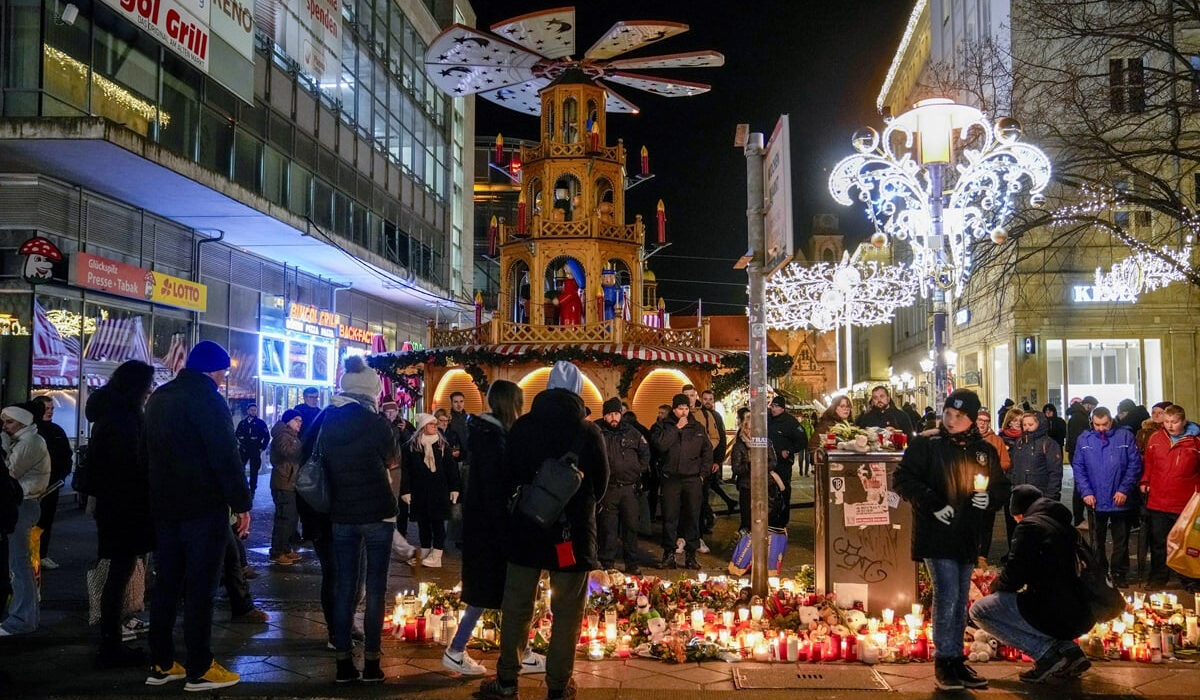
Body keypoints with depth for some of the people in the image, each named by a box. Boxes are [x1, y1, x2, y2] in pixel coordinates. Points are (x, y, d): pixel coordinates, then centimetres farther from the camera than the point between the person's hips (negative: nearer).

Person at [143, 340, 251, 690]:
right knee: (199, 589, -4)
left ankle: (160, 665, 18)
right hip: (204, 508, -8)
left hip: (164, 507, 8)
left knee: (166, 586, 13)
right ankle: (199, 670, 1)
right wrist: (241, 504, -14)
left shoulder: (158, 397, 14)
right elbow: (226, 456, -19)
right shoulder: (207, 398, -14)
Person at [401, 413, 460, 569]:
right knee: (423, 523, 7)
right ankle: (425, 552, 17)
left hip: (439, 491, 0)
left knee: (438, 522, -1)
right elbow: (405, 470, 0)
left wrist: (454, 488, -1)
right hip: (419, 491, 0)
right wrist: (405, 490, -6)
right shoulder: (410, 446, 1)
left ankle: (436, 555, 1)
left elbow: (451, 468, 5)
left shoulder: (443, 445, 6)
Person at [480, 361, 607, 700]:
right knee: (567, 613, 9)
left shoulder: (522, 426, -6)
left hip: (526, 529, 2)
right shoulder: (588, 432, -11)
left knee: (516, 608, 13)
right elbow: (601, 484, 0)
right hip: (572, 532, -2)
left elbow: (508, 479, 3)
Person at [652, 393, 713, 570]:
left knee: (693, 517, 3)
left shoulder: (698, 427, 12)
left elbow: (708, 451, 13)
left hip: (693, 479, 2)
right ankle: (669, 555, 8)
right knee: (670, 517, 0)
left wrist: (703, 473, 4)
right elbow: (660, 444, -14)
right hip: (671, 478, -2)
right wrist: (676, 428, -11)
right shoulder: (663, 425, 5)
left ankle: (691, 555, 10)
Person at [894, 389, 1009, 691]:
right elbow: (904, 479, -9)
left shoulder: (984, 450, 9)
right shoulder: (925, 444, -4)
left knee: (960, 601, 13)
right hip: (936, 534, -5)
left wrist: (989, 497, -7)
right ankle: (945, 662, -1)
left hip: (967, 537, 5)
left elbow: (1003, 487, 16)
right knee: (947, 596, -11)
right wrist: (933, 504, -20)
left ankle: (956, 660, 24)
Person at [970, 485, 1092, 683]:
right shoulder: (1065, 525, 18)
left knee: (979, 610, -1)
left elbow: (1013, 577, -11)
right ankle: (1067, 648, 13)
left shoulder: (1029, 527, -7)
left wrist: (995, 587, 11)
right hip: (1082, 616, 9)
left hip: (1055, 617, -9)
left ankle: (1046, 653, -5)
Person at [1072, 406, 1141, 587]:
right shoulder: (1084, 440, -1)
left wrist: (1124, 490, -14)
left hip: (1120, 500, -1)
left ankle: (1119, 575, 20)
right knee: (1097, 541, 12)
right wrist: (1086, 492, -11)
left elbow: (1135, 464, -7)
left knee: (1121, 541, 9)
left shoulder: (1125, 436, -6)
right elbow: (1078, 468, 0)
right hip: (1095, 500, 1)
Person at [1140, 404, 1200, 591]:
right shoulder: (1155, 438, 2)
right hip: (1158, 502, 2)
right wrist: (1145, 482, 9)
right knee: (1158, 542, 12)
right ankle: (1158, 576, 25)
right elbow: (1148, 463, 14)